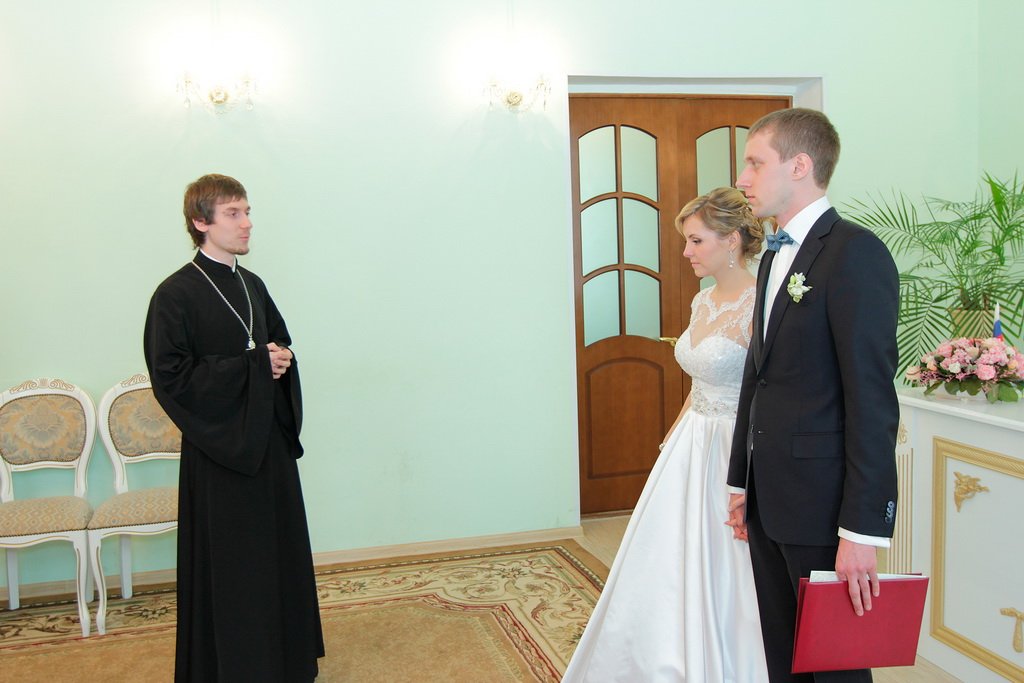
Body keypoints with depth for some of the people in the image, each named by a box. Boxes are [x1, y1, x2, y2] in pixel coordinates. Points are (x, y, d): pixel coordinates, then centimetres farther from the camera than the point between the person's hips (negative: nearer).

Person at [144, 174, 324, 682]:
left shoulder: (251, 286, 9)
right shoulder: (176, 295, -12)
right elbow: (170, 377, -18)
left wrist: (281, 359, -4)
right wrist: (254, 365, -18)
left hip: (270, 440, 7)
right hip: (219, 451, -7)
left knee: (282, 554, 15)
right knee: (229, 569, 2)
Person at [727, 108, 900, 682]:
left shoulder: (854, 252, -14)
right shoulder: (774, 257, 14)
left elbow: (872, 398, -19)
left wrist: (862, 529, -21)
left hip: (821, 504, -8)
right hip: (769, 500, 8)